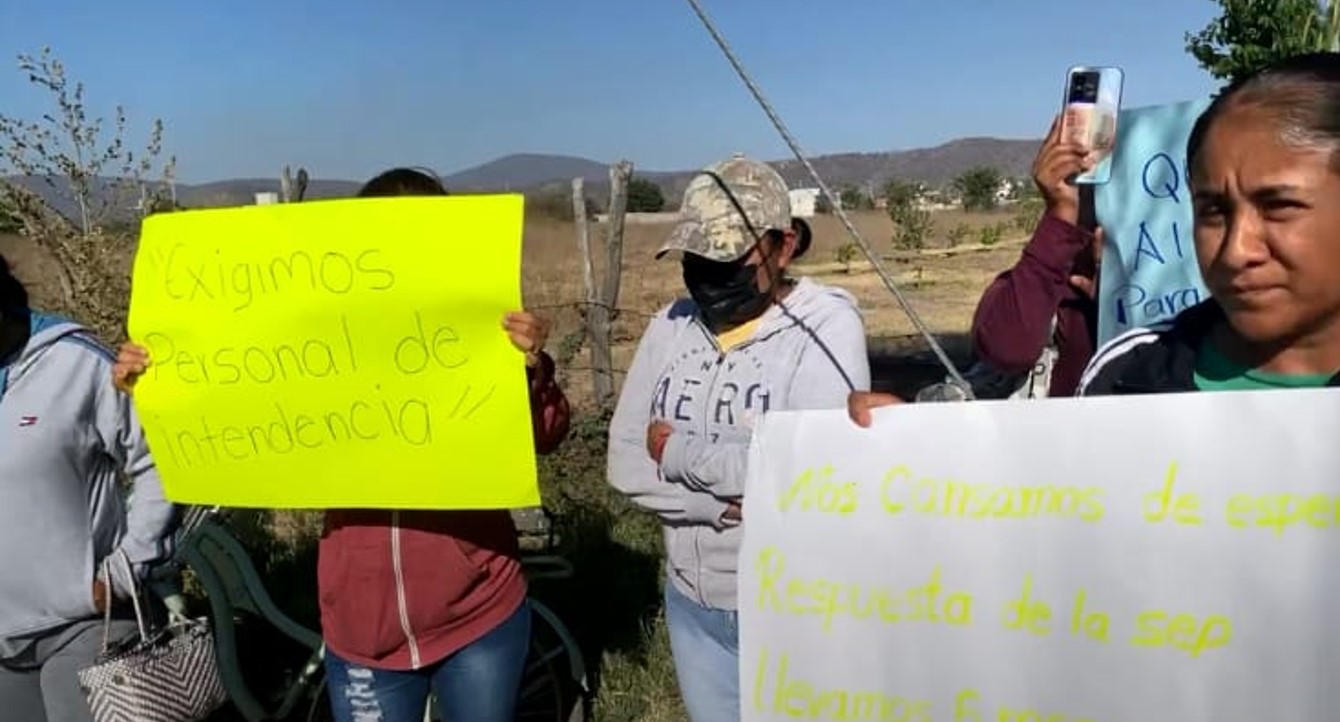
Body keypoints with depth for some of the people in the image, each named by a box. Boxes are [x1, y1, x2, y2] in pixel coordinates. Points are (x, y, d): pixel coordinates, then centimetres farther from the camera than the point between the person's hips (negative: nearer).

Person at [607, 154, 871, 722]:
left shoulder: (826, 323, -15)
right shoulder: (671, 325, 0)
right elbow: (625, 464, -3)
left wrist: (677, 453, -16)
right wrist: (727, 504, -19)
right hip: (693, 606, 5)